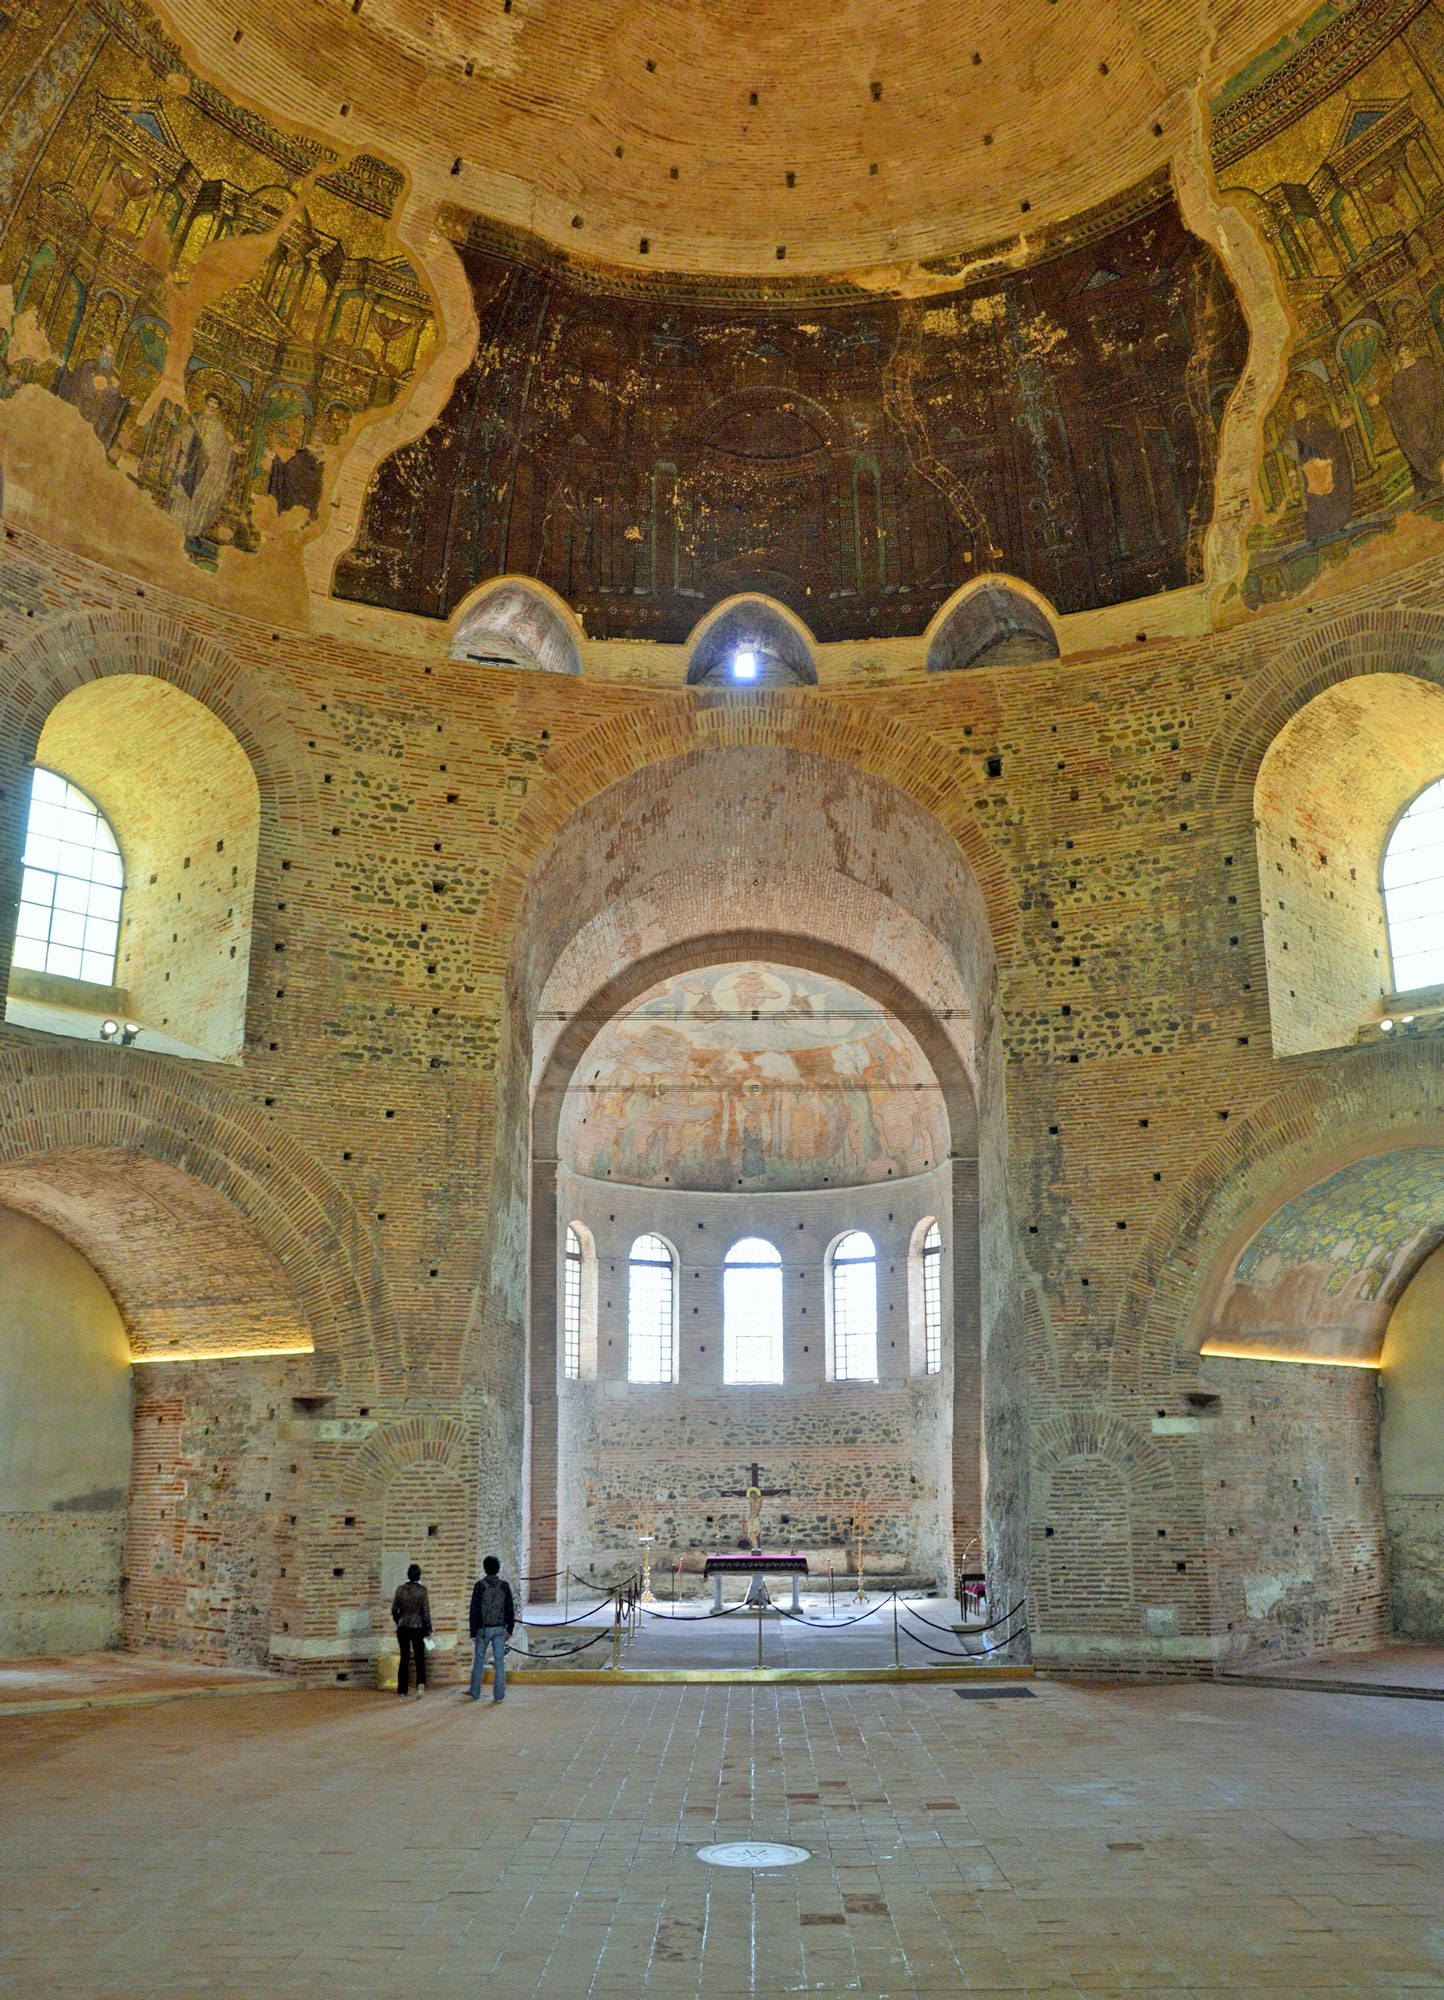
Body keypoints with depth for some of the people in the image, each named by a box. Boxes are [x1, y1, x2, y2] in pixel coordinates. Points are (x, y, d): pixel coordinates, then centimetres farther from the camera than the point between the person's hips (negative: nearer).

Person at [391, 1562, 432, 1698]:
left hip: (403, 1628, 2)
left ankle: (402, 1689, 12)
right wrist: (428, 1630, 0)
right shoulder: (422, 1590, -8)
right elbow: (426, 1612, -7)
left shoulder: (400, 1589, -2)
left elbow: (394, 1610, 3)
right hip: (418, 1627, -2)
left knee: (404, 1658, 10)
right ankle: (421, 1682, -14)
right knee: (419, 1657, 7)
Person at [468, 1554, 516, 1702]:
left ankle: (475, 1693, 17)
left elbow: (474, 1610, -7)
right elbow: (510, 1608, 3)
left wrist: (473, 1632, -3)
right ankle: (499, 1694, 2)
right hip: (500, 1629, 1)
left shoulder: (480, 1585, -7)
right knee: (499, 1661, 3)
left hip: (483, 1629, -1)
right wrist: (510, 1629, 12)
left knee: (479, 1661, 11)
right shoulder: (504, 1585, 0)